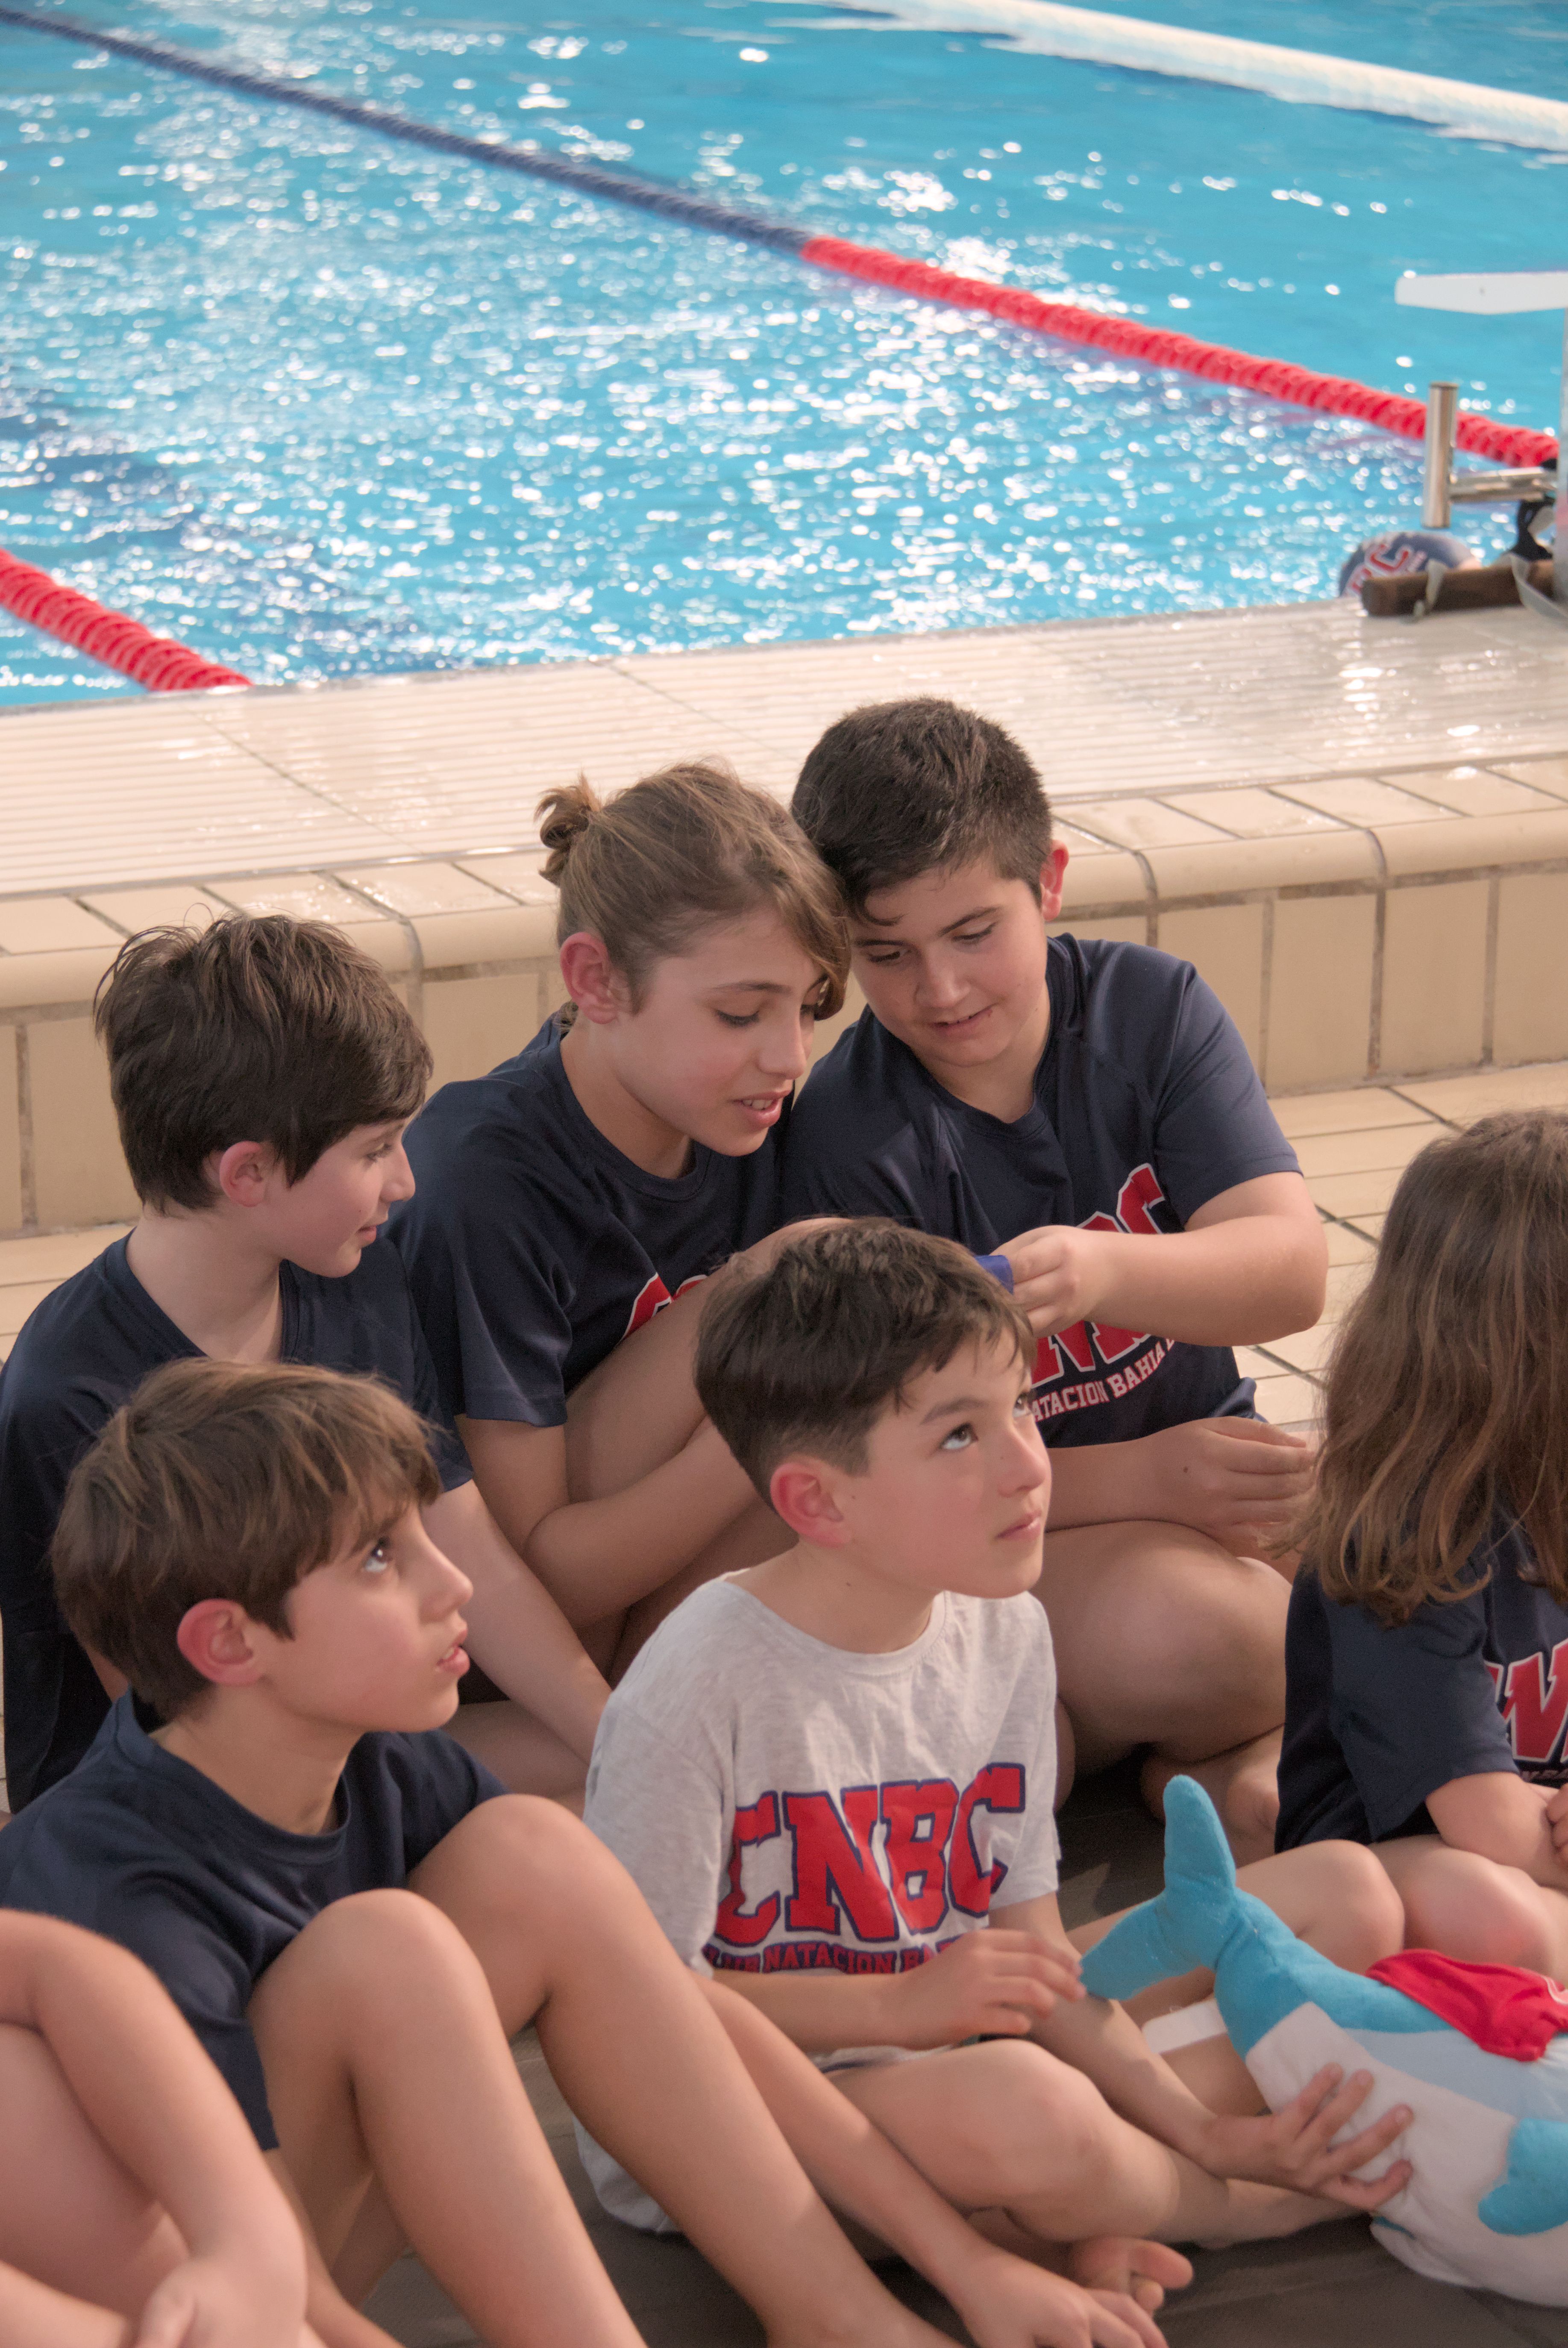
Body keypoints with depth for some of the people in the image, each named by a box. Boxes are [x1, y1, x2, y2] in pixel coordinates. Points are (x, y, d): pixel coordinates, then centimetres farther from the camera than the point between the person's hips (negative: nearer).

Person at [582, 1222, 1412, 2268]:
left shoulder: (1003, 1632, 0)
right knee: (1022, 2108, -39)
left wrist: (1203, 2130, -9)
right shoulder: (700, 1687, -21)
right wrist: (897, 2006, -23)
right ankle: (1237, 2208, -6)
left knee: (1345, 1894, 3)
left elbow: (1029, 1946, 2)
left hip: (941, 2053, 7)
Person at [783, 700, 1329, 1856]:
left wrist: (1105, 1270, -38)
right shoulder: (846, 1137, -13)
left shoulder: (1151, 1008, -3)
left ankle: (1224, 1756, 1)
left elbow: (1293, 1272, -16)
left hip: (1209, 1458, 4)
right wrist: (1149, 1477, -28)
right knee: (1174, 1631, -36)